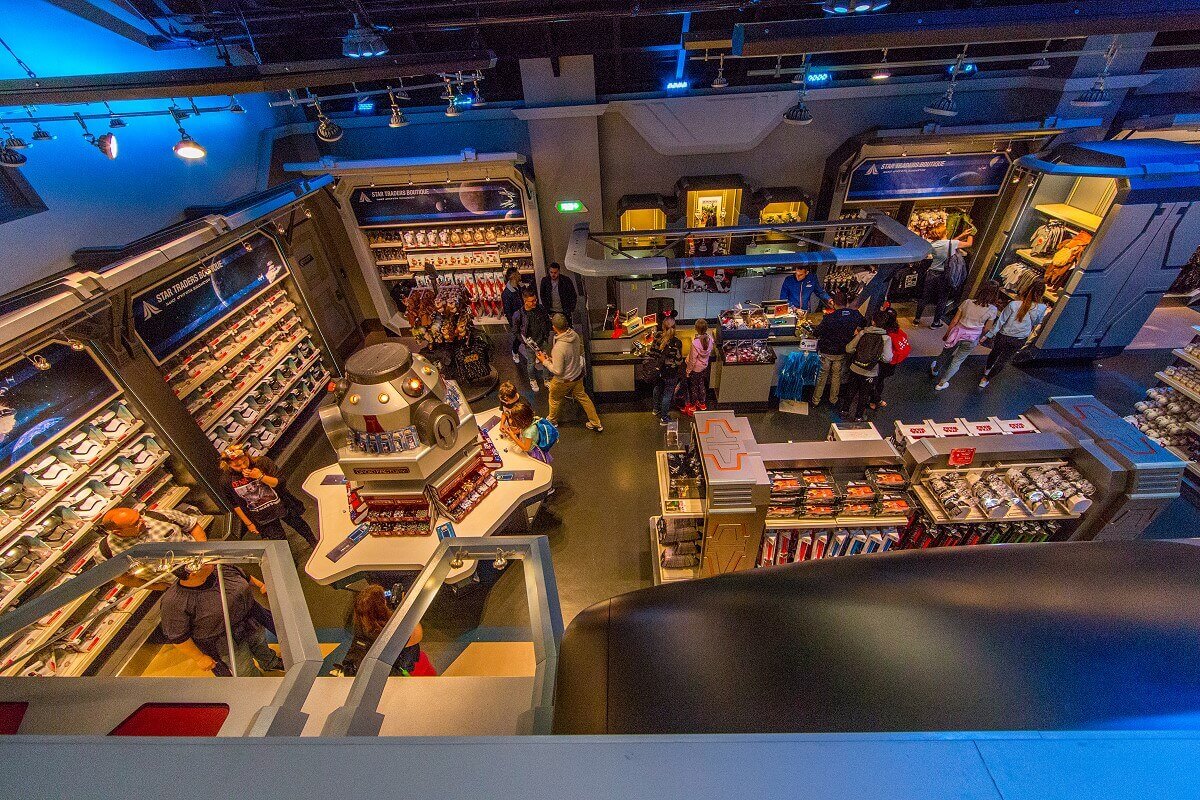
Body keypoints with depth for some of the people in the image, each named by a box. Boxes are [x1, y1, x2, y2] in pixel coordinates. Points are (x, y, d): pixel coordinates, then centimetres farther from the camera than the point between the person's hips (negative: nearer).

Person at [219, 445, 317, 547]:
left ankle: (316, 547, 48)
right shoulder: (227, 480, -16)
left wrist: (261, 476, -33)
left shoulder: (261, 462, -20)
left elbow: (280, 483, -16)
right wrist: (248, 524, 0)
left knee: (301, 527, 22)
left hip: (282, 507, 0)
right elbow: (235, 504, -5)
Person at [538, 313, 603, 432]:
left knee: (555, 399, 23)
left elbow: (557, 371, -28)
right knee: (582, 396, 25)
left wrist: (545, 361, -13)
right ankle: (596, 424, 35)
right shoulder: (575, 335, -15)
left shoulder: (558, 348, -37)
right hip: (578, 374, 6)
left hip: (564, 380, -6)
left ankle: (552, 421, 49)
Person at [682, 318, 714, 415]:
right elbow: (710, 352, 1)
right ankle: (702, 403, 43)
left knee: (693, 387, 16)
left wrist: (688, 370, -10)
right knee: (702, 385, 26)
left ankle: (692, 406, 35)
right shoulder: (710, 338, -17)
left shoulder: (695, 343, -35)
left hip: (695, 368, -6)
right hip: (705, 367, 6)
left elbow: (693, 360, -25)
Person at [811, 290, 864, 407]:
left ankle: (816, 400, 24)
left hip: (826, 352, -3)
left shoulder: (829, 318, -27)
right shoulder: (855, 315, -13)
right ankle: (833, 400, 35)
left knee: (822, 376, 13)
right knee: (837, 375, 21)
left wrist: (819, 325, 2)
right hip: (842, 352, 4)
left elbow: (817, 333, -17)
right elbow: (864, 324, 9)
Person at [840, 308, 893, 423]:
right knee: (864, 396, 16)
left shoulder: (862, 333, -9)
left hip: (855, 369, 2)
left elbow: (848, 349, -8)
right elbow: (886, 358, -20)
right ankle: (858, 417, 26)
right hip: (870, 373, -1)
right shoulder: (886, 338, -13)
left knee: (850, 391, 21)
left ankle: (845, 410, 35)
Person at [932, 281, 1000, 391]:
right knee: (957, 361, 15)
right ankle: (942, 383, 22)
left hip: (958, 333, 1)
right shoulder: (992, 310, -15)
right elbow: (986, 329, -5)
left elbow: (954, 321, -8)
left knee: (946, 353, 26)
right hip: (972, 339, -1)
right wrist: (979, 337, 15)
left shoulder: (967, 302, -14)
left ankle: (935, 370, 51)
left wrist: (947, 334, 5)